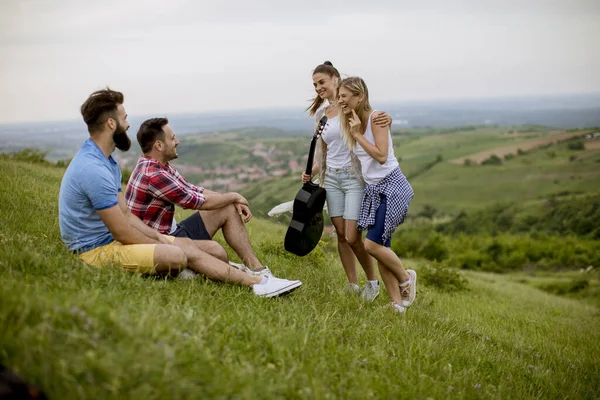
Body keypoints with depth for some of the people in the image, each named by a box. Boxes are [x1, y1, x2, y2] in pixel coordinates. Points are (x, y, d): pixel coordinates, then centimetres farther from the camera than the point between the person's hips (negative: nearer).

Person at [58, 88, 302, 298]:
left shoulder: (105, 161, 10)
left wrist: (159, 237, 1)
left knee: (185, 244, 1)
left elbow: (125, 214, 14)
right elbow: (122, 233, -22)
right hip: (96, 249, -11)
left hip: (109, 238, 11)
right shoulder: (94, 170, -25)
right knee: (176, 255, -22)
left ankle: (258, 282, -1)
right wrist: (162, 245, -7)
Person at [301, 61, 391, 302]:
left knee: (352, 237, -9)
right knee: (341, 235, 6)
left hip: (354, 176, -6)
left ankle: (372, 282, 14)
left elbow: (375, 128, -4)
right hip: (331, 177, 6)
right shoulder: (320, 114, 13)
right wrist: (311, 173, 4)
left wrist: (386, 120, -27)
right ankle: (352, 287, 17)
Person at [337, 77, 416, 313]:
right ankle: (398, 303, 14)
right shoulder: (351, 122, 7)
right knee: (381, 247, 5)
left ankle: (406, 278, 13)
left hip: (391, 186, -8)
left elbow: (381, 156, -23)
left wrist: (358, 134, -19)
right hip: (372, 189, 8)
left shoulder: (376, 118, -15)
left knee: (372, 244, -13)